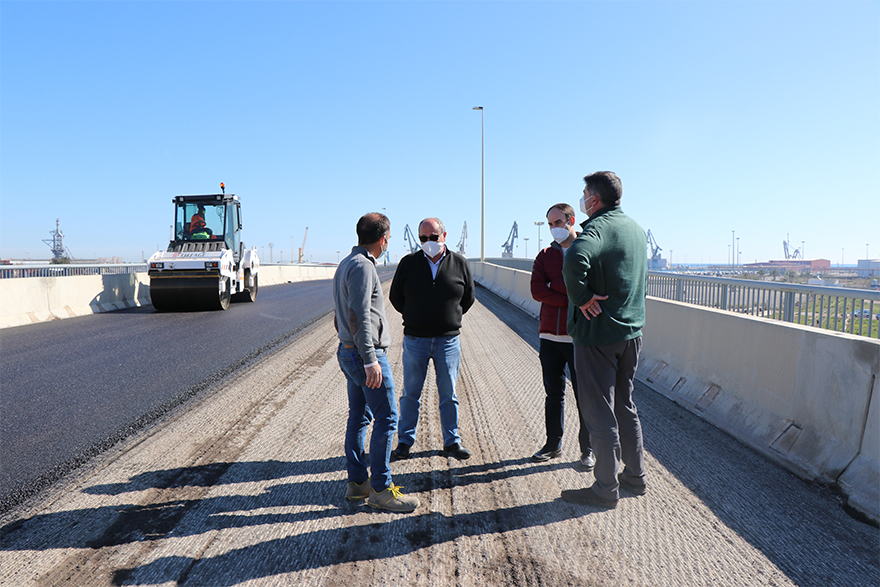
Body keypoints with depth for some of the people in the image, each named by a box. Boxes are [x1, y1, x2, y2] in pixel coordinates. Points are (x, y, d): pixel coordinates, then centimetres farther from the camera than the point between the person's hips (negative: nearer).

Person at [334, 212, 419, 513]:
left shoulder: (346, 263, 16)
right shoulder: (362, 266, -16)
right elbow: (359, 316, -23)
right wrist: (370, 360, -24)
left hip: (348, 351, 10)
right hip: (366, 353, -10)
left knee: (359, 416, 15)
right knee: (387, 418, -3)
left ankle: (357, 482, 24)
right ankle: (380, 489, 6)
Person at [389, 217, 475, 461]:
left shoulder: (460, 264, 1)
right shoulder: (408, 263, -1)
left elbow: (468, 298, 12)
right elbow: (395, 297, 9)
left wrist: (451, 318, 9)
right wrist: (414, 318, 10)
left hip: (448, 340, 0)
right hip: (415, 340, 0)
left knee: (449, 395, 10)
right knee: (411, 394, 8)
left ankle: (451, 441, 24)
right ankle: (405, 441, 22)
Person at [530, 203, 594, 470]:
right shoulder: (545, 256, 11)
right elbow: (537, 290, -4)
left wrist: (554, 284, -9)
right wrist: (573, 299, -13)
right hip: (550, 337, 4)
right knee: (553, 393, 14)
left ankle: (588, 449, 20)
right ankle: (553, 444, 27)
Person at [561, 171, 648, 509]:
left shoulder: (597, 227, -17)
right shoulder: (636, 229, 12)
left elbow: (575, 259, -39)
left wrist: (581, 298, -25)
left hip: (598, 333, -9)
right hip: (632, 331, 9)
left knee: (599, 412, 2)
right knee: (625, 405, 20)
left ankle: (606, 490, 14)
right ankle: (635, 477, 32)